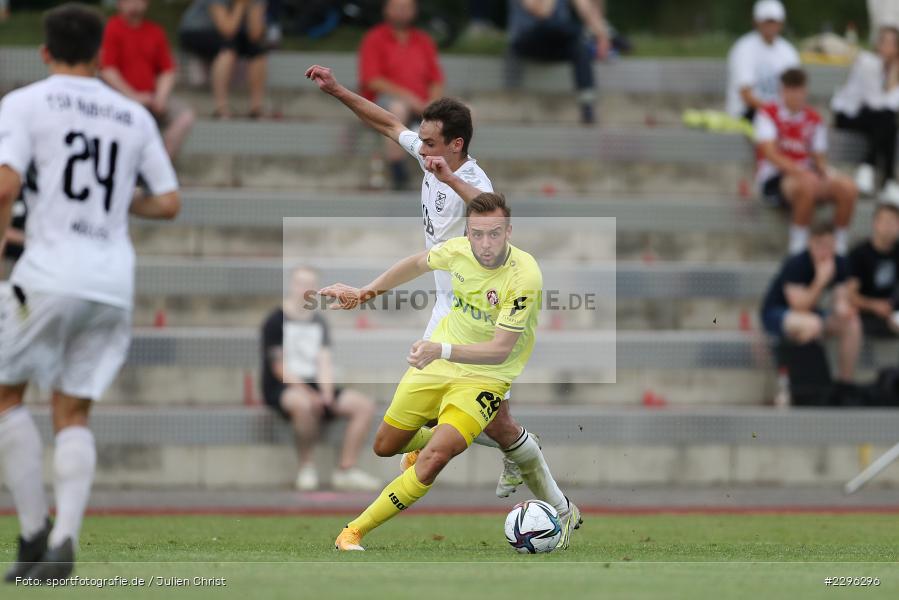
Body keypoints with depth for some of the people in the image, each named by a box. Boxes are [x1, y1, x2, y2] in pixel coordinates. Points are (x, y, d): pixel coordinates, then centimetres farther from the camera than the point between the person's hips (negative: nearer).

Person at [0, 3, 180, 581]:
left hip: (50, 273, -4)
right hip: (114, 282, 4)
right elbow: (169, 203, 14)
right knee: (74, 415, 9)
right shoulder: (135, 116, 14)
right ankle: (65, 538, -11)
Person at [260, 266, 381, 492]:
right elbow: (279, 368, -11)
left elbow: (324, 362, 5)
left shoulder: (319, 322, 15)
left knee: (364, 406, -11)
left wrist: (326, 393, -14)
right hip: (281, 389, -7)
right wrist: (309, 394, -22)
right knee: (304, 404, -42)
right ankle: (306, 466, -21)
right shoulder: (276, 321, -5)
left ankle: (346, 470, -10)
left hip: (315, 387, 7)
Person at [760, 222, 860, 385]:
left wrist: (843, 308, -26)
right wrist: (821, 280, -36)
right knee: (812, 324, -39)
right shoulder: (796, 264, -26)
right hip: (775, 312, -7)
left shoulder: (840, 264, -6)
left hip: (810, 312, 7)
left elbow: (841, 299, -1)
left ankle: (846, 382, -9)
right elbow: (799, 307, -30)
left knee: (852, 324, -16)